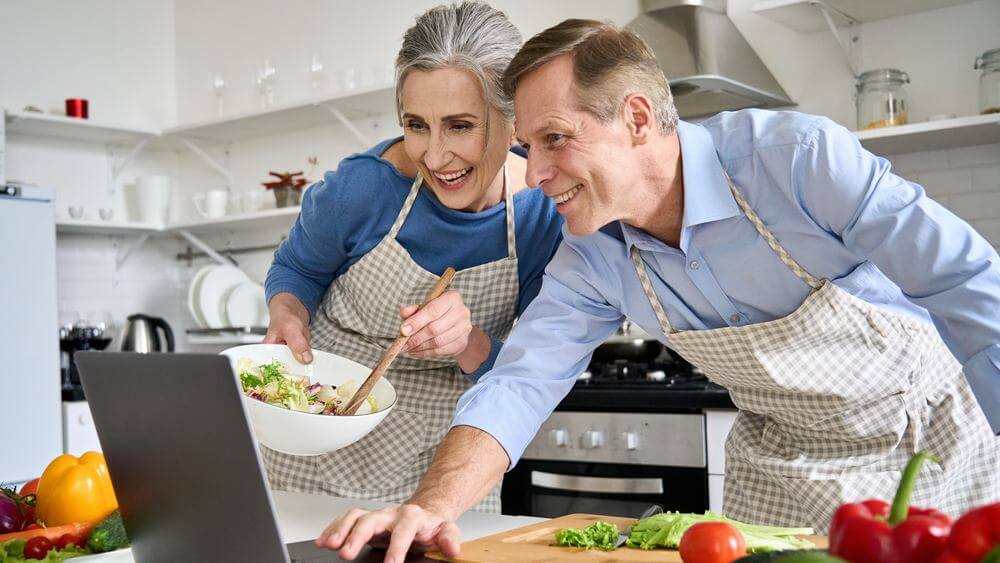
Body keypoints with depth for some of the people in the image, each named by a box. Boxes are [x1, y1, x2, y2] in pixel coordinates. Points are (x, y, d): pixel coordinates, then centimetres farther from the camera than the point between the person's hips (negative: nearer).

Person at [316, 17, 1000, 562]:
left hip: (933, 432, -3)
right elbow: (519, 384, -17)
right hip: (784, 467, 3)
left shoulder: (800, 158, -30)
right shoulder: (590, 261, -14)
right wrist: (433, 505, -34)